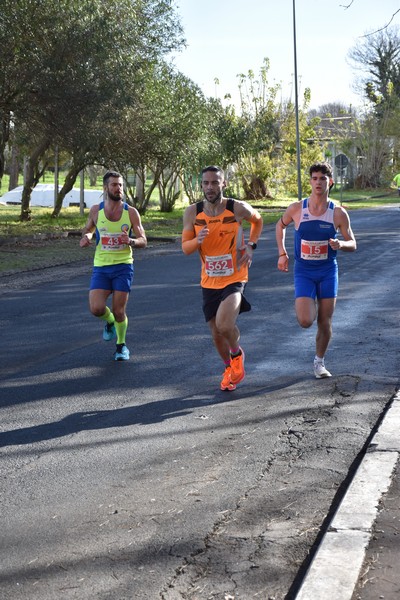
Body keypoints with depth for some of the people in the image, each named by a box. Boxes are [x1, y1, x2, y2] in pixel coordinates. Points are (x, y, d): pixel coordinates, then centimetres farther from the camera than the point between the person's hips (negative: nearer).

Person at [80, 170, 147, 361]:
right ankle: (109, 322, 23)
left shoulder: (131, 212, -2)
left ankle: (121, 345, 25)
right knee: (96, 309, -14)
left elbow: (143, 241, -1)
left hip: (123, 266, -1)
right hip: (101, 267, 1)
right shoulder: (96, 210, 1)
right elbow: (88, 228, 21)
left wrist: (131, 241, -23)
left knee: (119, 311, -1)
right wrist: (86, 236, -3)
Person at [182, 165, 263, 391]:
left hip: (234, 279, -3)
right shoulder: (192, 212, -5)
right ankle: (229, 368, 40)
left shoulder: (238, 208, -11)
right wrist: (198, 241, -23)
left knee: (224, 325, -24)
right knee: (216, 333, 12)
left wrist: (251, 245, -2)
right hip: (210, 282, 3)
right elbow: (185, 248, -1)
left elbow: (258, 220, 11)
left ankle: (237, 353, 10)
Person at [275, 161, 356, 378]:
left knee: (325, 322, 5)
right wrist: (282, 253, 6)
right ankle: (308, 304, 24)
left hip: (328, 272, 1)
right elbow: (280, 225, 13)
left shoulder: (338, 213, -7)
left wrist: (340, 244, -25)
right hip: (303, 272, -1)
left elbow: (352, 244, -1)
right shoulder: (296, 209, -7)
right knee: (305, 321, -14)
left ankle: (319, 361, 27)